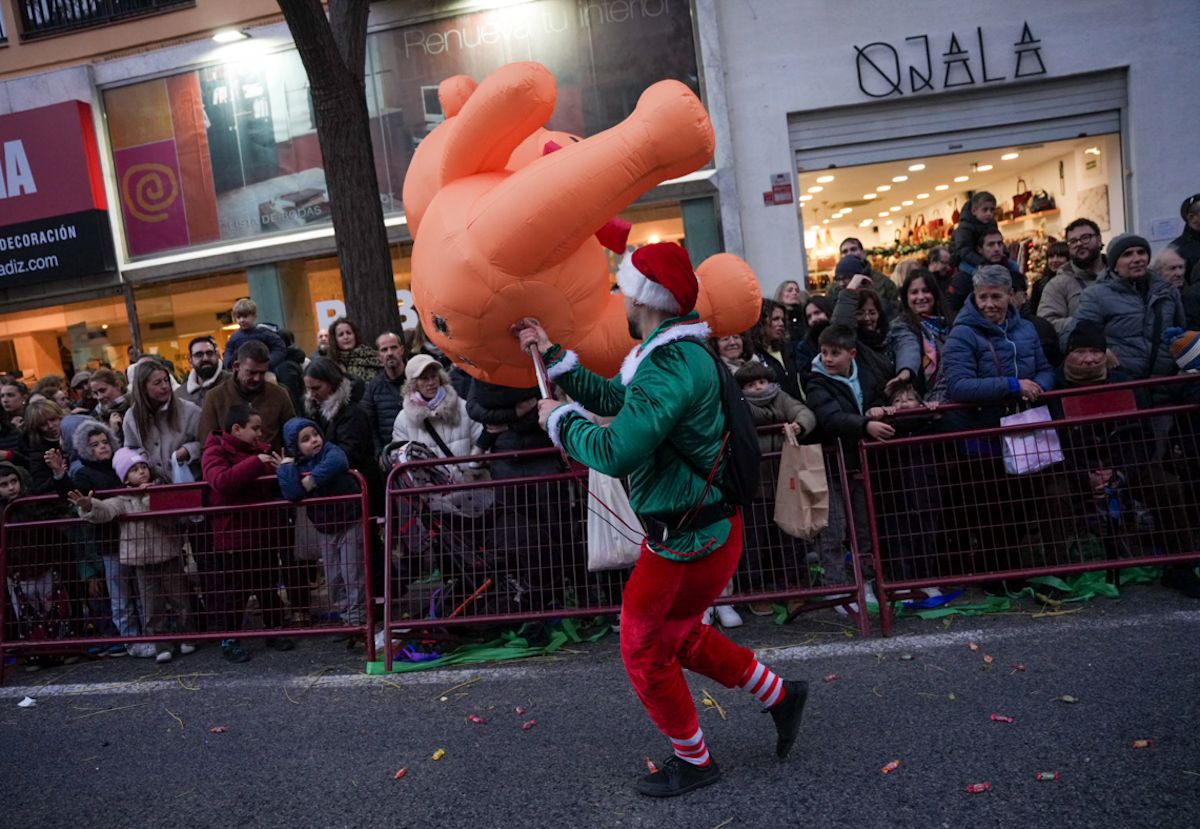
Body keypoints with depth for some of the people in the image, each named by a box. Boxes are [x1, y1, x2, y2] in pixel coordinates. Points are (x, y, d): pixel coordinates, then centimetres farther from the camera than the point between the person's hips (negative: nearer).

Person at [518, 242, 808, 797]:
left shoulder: (671, 364, -27)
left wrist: (560, 420, -15)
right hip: (698, 528, 10)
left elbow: (616, 452, -32)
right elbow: (614, 400, 15)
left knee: (645, 652, 10)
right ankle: (779, 695, 38)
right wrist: (553, 355, 14)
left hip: (690, 541, -10)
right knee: (679, 635, 27)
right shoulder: (676, 352, 7)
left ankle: (693, 762, 30)